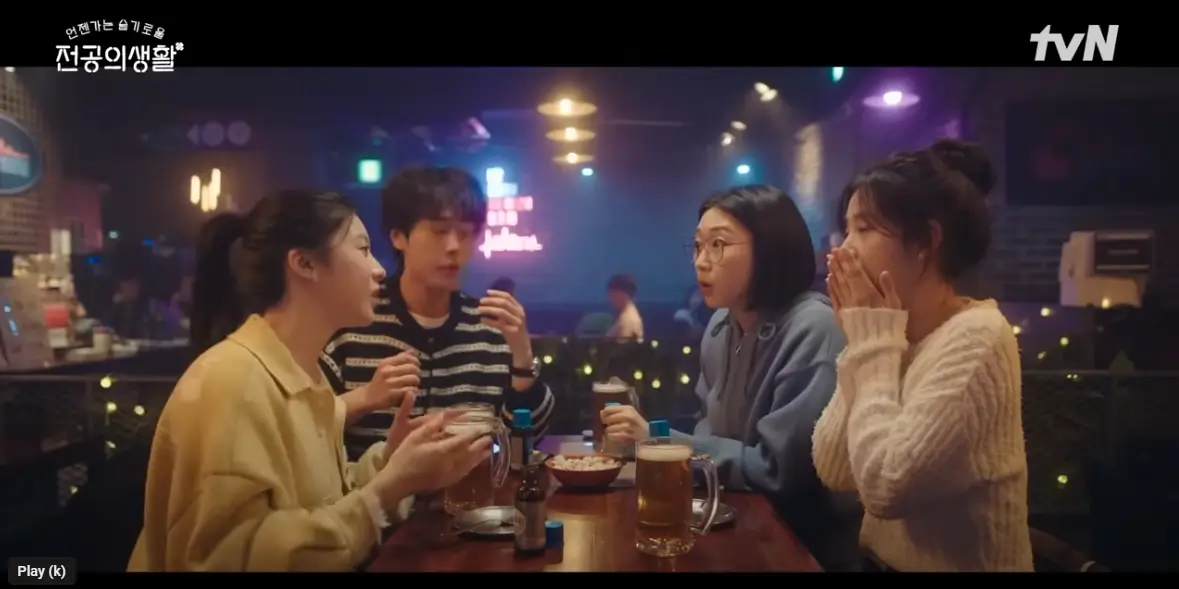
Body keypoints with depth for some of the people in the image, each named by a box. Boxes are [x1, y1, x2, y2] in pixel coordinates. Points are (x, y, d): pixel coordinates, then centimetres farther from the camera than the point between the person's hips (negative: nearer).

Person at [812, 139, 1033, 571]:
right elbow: (832, 471, -4)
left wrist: (875, 344, -18)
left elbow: (884, 485, -27)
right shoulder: (895, 337, 3)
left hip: (956, 563, -6)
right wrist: (865, 343, -8)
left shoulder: (975, 339, -19)